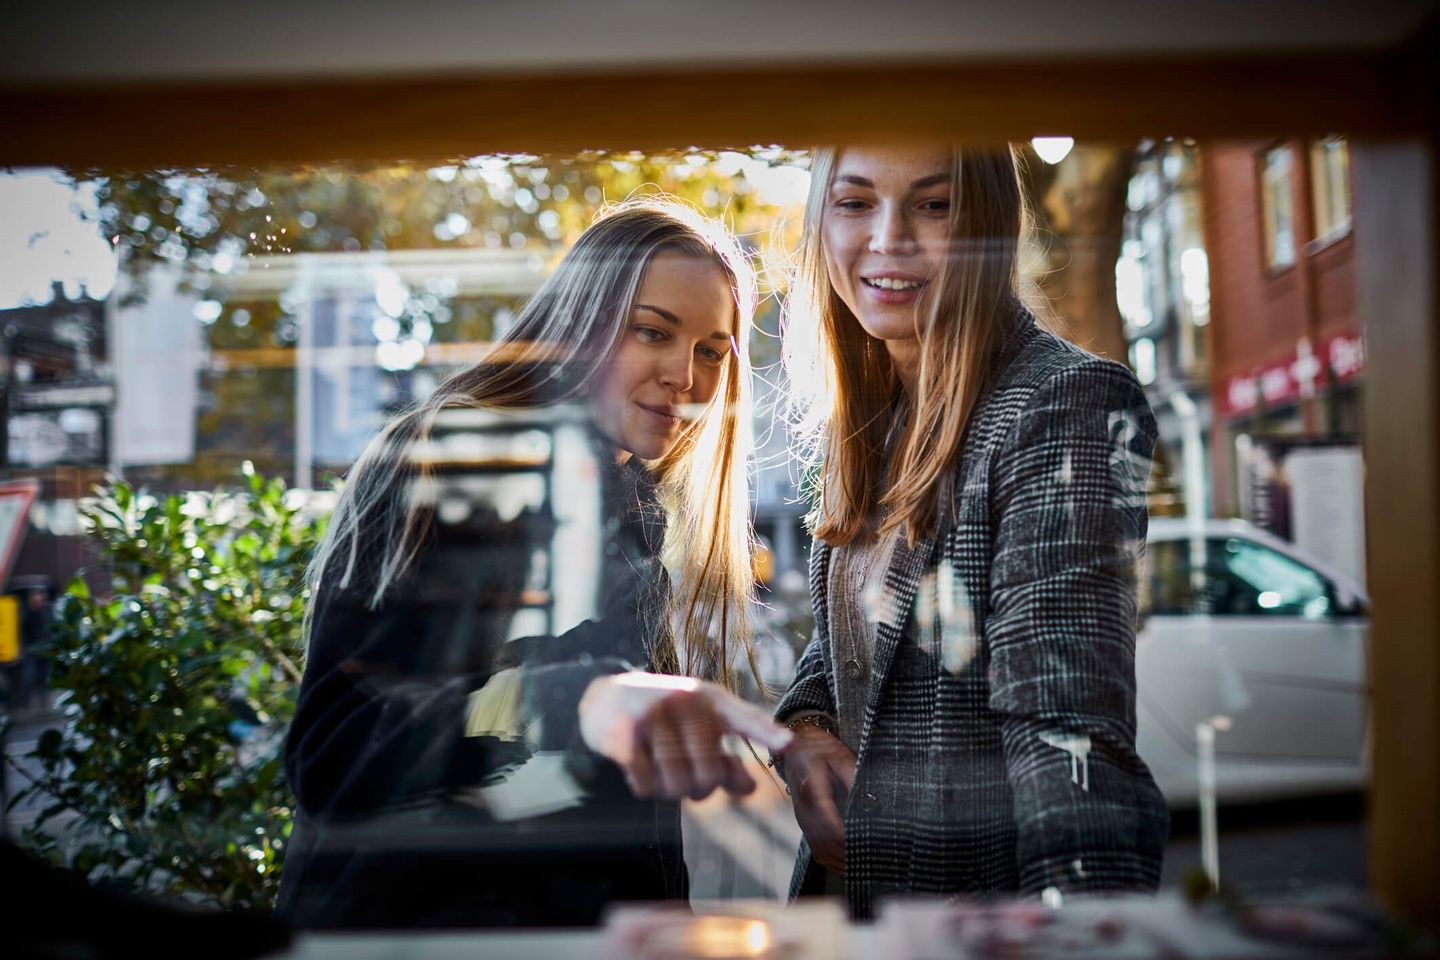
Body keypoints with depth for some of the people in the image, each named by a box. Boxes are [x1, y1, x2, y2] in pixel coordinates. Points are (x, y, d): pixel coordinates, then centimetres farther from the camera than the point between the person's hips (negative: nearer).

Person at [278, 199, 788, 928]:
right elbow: (331, 753, -24)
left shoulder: (645, 512, 11)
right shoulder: (444, 465, -10)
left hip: (599, 923, 5)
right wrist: (576, 699, -38)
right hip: (413, 919, -5)